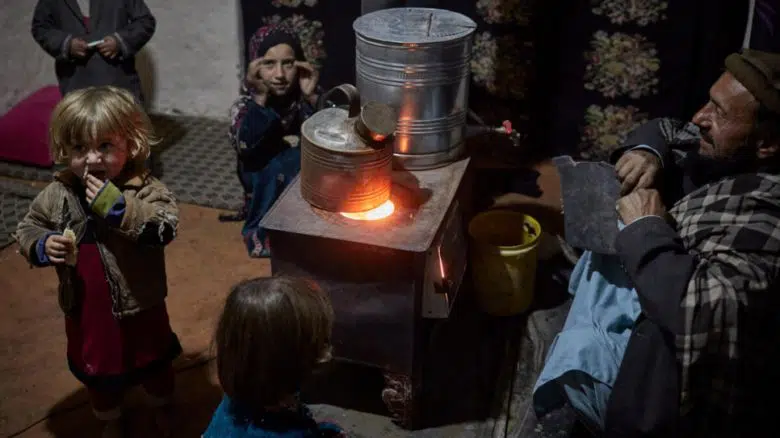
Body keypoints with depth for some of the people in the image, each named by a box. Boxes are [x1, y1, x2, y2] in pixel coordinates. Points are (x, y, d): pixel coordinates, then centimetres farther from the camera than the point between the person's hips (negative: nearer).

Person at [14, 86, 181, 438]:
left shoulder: (144, 189, -22)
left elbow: (164, 229, -37)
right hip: (85, 310, 3)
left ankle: (162, 408, 55)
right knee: (96, 370, 26)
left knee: (152, 364, 24)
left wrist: (116, 206, -44)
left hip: (139, 308, -3)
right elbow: (27, 229, 2)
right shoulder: (57, 194, -10)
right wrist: (42, 246, -21)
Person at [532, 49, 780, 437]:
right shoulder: (726, 154, -4)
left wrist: (646, 228, -28)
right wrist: (647, 152, -9)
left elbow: (702, 312, -43)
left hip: (663, 375, -9)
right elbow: (667, 132, 14)